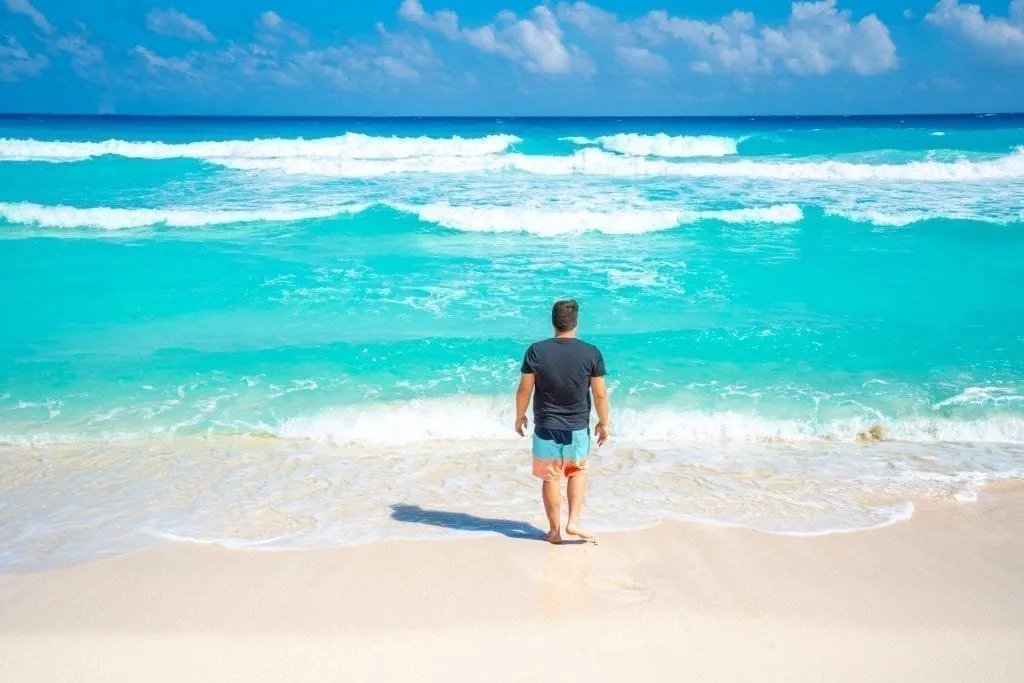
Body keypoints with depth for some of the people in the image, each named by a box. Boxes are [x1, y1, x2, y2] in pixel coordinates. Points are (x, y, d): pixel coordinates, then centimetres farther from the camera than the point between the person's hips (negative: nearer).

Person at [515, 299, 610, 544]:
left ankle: (555, 531, 22)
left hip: (546, 428, 0)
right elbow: (600, 394, -6)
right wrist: (603, 423, 8)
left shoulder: (536, 351, -9)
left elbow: (524, 389, -4)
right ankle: (574, 522, 13)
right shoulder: (591, 353, -10)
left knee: (551, 478, 12)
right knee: (578, 470, 23)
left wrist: (520, 416, 11)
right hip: (578, 428, 0)